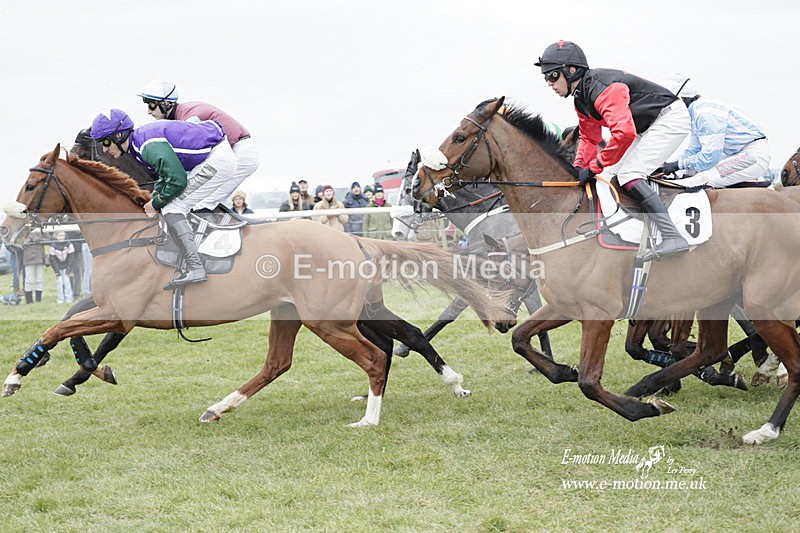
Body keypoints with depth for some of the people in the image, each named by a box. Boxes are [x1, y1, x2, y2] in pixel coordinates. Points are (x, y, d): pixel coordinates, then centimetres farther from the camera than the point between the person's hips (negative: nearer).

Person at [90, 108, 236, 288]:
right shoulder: (140, 139, 10)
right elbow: (167, 173, 20)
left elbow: (177, 180, -23)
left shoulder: (149, 146, -22)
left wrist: (157, 203, -7)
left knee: (172, 209, -13)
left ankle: (195, 269, -20)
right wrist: (153, 203, 8)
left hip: (217, 158, -11)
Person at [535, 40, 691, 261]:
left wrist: (594, 167, -29)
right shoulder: (581, 98, 7)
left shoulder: (602, 88, -27)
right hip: (649, 128, 11)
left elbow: (624, 133, -37)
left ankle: (673, 237, -29)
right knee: (611, 173, 11)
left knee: (628, 175, -21)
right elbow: (589, 137, 18)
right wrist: (579, 167, 1)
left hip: (671, 118, -11)